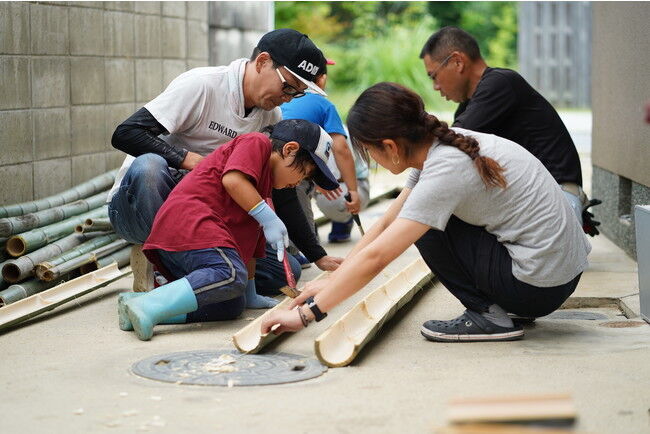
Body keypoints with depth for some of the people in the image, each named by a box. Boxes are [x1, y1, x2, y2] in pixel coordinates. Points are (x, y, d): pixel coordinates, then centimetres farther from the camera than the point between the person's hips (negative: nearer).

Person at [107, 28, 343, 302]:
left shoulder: (271, 118, 3)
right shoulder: (201, 85, -18)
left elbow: (281, 195, 9)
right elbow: (125, 134, -24)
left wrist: (319, 256, 5)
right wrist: (190, 159, -33)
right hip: (134, 207, -6)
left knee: (287, 269, -7)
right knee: (149, 165, -40)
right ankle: (151, 270, -24)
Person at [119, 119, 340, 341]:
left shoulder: (263, 190, 34)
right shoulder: (257, 143, 6)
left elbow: (250, 244, 33)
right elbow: (232, 179, -13)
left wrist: (251, 294, 32)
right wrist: (268, 217, -10)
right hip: (187, 217, -10)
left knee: (232, 305, -5)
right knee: (230, 275, -29)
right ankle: (146, 307, -36)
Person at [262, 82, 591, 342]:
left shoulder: (445, 170, -23)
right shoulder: (438, 145, 3)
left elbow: (375, 257, -25)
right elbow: (386, 224, 11)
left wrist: (307, 313, -20)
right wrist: (331, 282, 10)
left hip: (540, 284, -9)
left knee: (428, 228, -8)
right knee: (422, 219, 16)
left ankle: (488, 315, -4)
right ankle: (501, 302, 14)